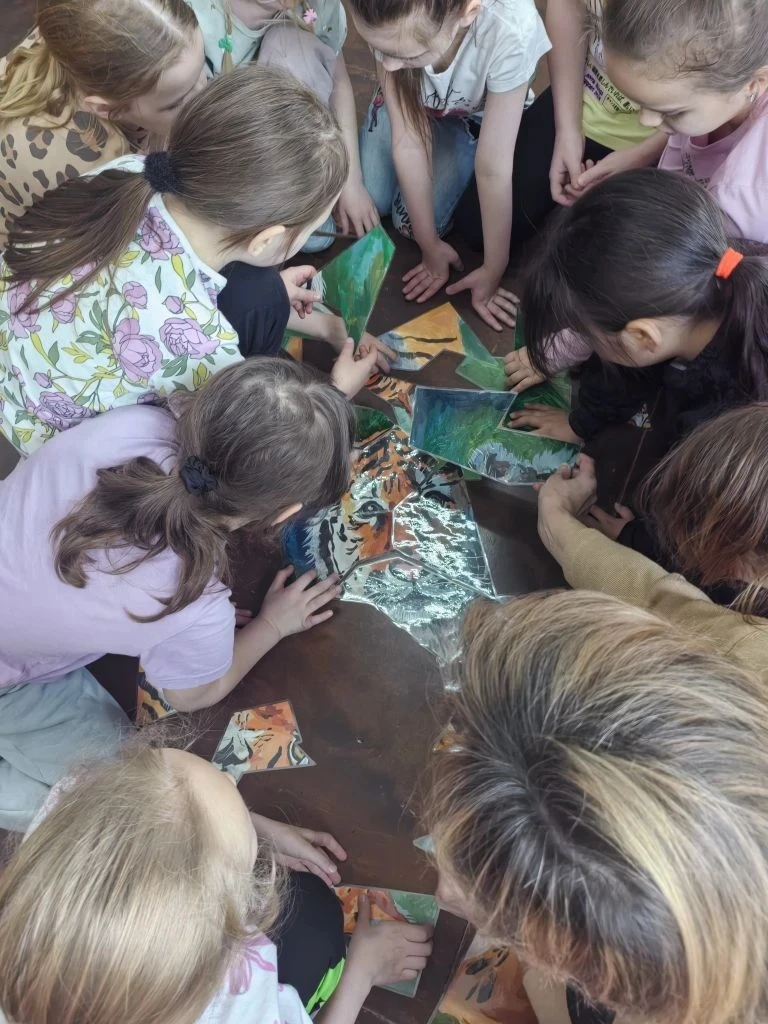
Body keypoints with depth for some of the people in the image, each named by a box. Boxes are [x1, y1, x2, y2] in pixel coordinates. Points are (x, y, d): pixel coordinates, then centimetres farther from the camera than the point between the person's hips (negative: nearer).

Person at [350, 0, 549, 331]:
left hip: (479, 113, -2)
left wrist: (493, 272, -27)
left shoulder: (509, 30, -43)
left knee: (411, 221, -15)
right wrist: (430, 246, -22)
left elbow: (493, 168, -35)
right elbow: (407, 139, -28)